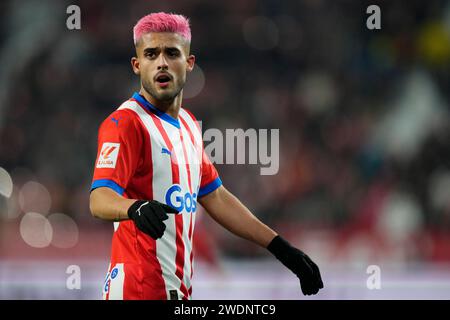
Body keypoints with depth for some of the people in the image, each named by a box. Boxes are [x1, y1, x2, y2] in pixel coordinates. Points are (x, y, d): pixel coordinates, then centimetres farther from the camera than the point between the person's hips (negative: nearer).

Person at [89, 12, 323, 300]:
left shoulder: (188, 124, 16)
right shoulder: (125, 124, -11)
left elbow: (215, 197, 24)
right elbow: (100, 199, -24)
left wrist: (280, 247, 21)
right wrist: (136, 208, -46)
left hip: (180, 289, 8)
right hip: (138, 289, -8)